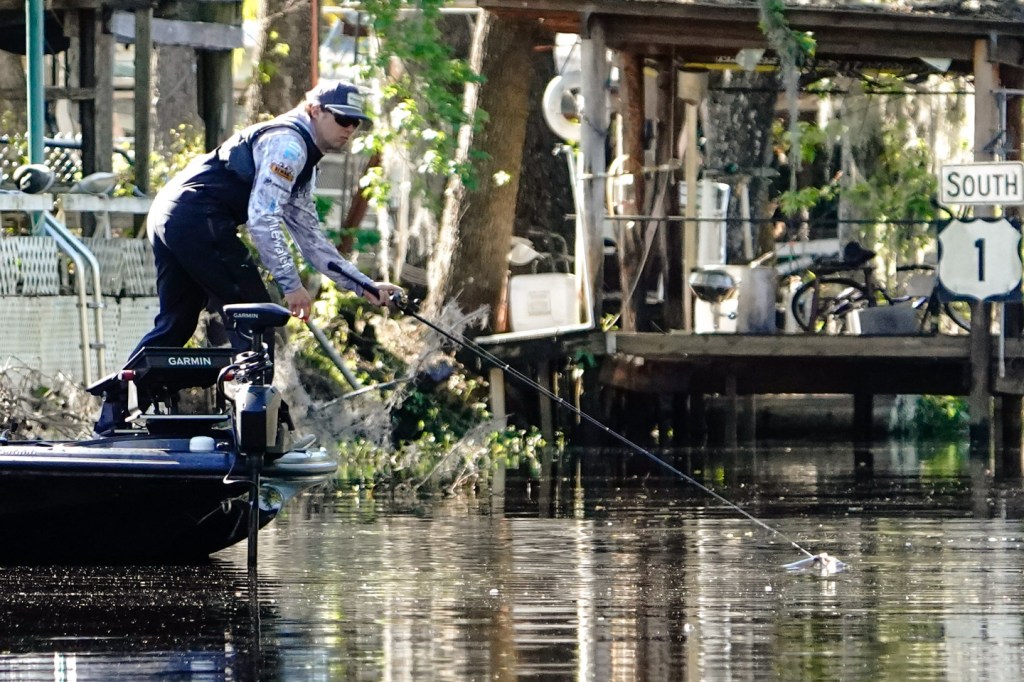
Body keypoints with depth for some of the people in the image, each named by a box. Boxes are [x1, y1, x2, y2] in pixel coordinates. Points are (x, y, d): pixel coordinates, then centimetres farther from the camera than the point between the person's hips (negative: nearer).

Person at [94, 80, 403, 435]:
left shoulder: (303, 163, 25)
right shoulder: (287, 143, -8)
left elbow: (310, 237, 27)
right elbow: (262, 218, -17)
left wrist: (365, 286, 21)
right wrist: (290, 284, -16)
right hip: (197, 218, -11)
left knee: (175, 324, 16)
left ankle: (114, 410, 16)